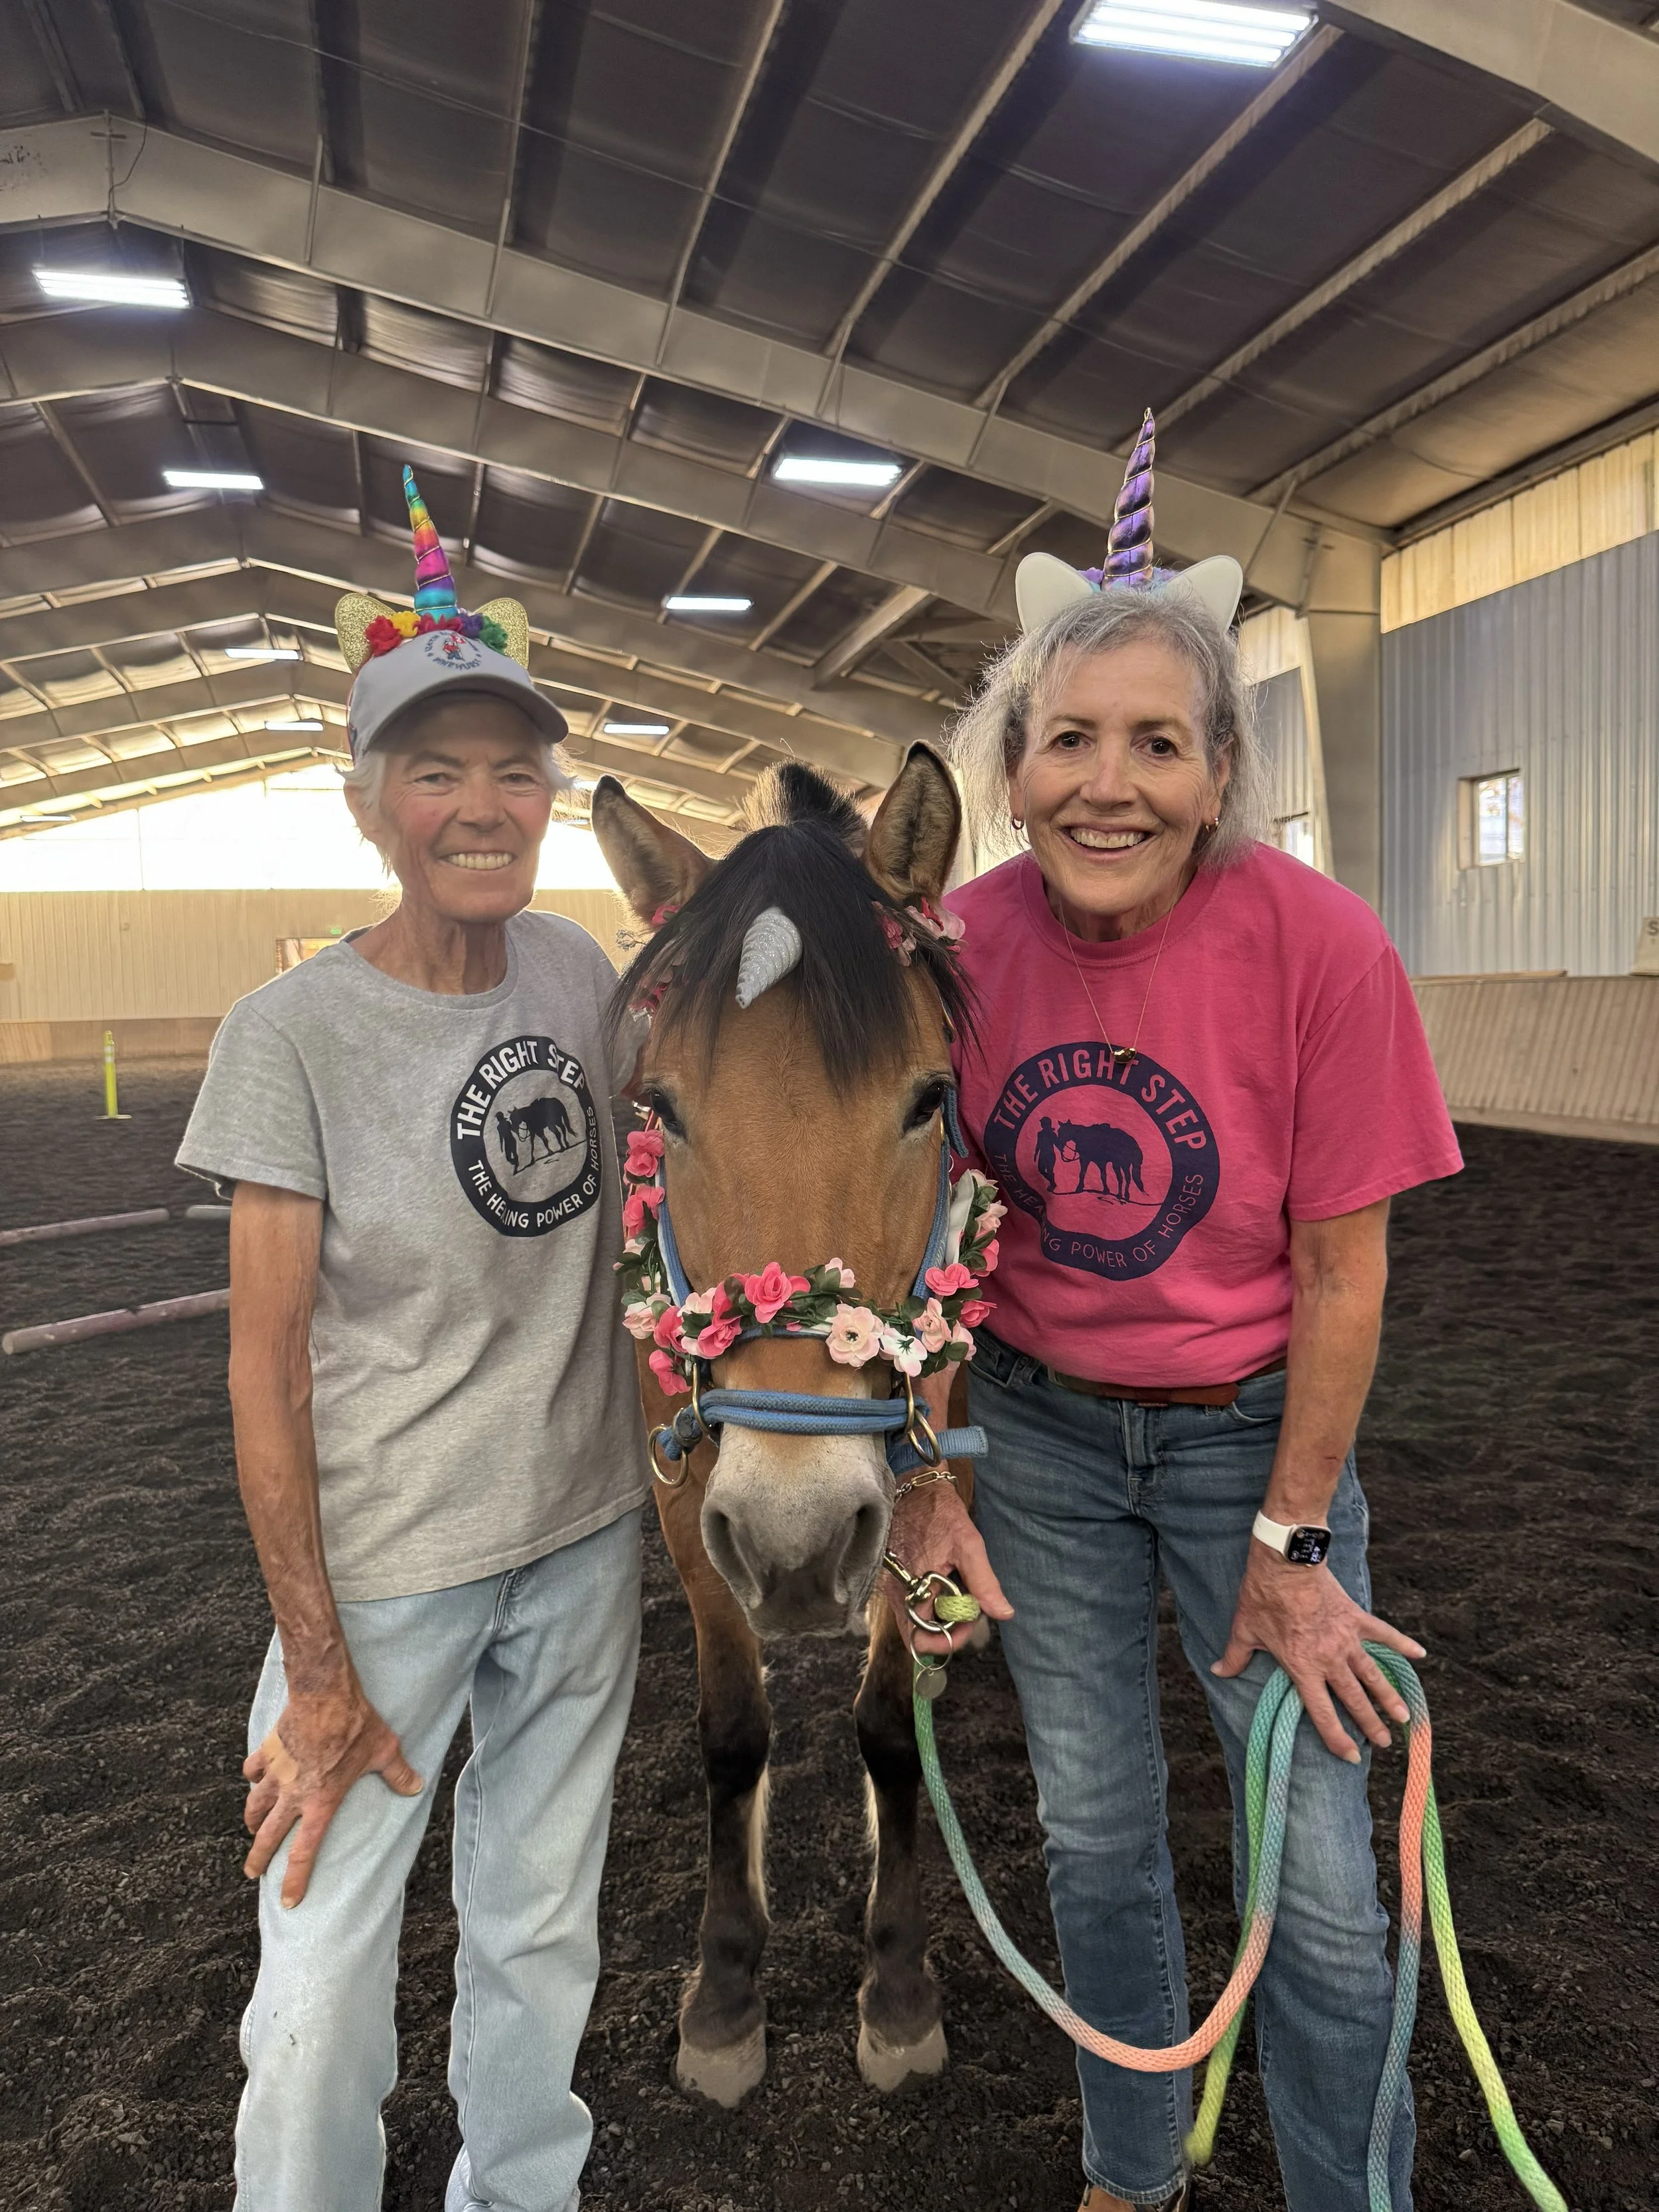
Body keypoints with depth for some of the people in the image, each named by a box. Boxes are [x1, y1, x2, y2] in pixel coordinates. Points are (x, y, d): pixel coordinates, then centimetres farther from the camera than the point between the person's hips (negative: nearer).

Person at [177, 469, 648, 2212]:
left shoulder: (577, 972, -3)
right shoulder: (293, 1035, -16)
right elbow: (266, 1365, -14)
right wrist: (317, 1671, -13)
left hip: (584, 1541, 4)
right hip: (382, 1564, -4)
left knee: (539, 1936, 21)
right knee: (321, 1985, 5)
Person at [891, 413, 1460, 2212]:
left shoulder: (1320, 945, -21)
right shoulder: (958, 948, -13)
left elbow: (1340, 1270, -14)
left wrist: (1290, 1541, -9)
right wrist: (929, 1481, -2)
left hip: (1251, 1431, -2)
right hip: (1036, 1427, 3)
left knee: (1317, 1879, 7)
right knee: (1095, 1831, 18)